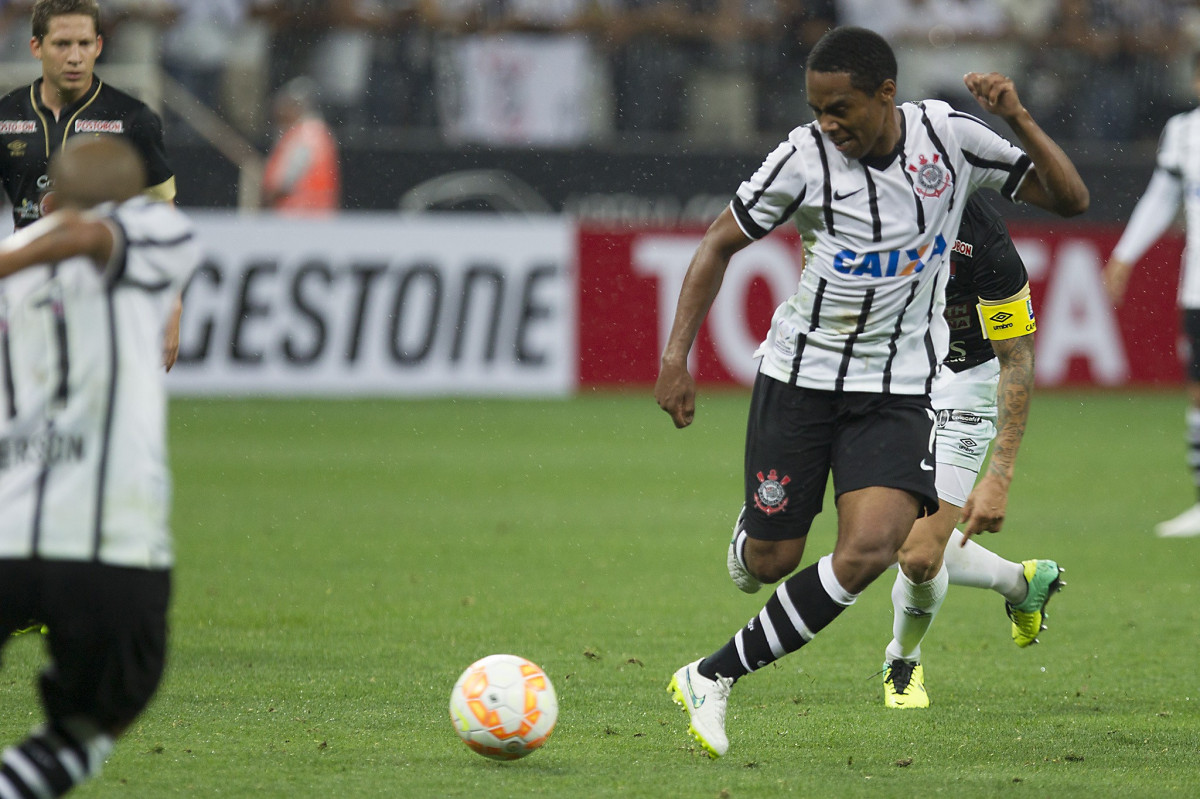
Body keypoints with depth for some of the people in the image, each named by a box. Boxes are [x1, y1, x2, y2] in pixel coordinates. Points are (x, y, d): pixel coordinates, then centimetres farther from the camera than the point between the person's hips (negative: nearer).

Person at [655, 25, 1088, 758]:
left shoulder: (949, 137, -7)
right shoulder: (806, 158, -12)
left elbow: (1071, 199, -3)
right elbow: (720, 244, -1)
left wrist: (1019, 119, -19)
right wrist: (676, 356, -8)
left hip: (900, 388, 0)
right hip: (799, 374, 0)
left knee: (869, 551, -20)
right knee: (771, 560, 4)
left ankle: (712, 678, -11)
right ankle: (747, 542, 46)